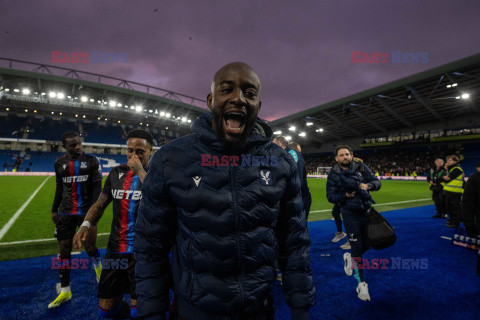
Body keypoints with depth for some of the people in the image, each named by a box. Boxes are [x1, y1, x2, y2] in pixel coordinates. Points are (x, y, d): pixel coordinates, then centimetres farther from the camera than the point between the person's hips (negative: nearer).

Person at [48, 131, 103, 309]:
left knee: (90, 246, -4)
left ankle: (98, 267, 32)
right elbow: (59, 188, 16)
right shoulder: (60, 163, 7)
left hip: (86, 212, -3)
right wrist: (54, 210, 16)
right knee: (64, 250, 8)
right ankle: (65, 291, 23)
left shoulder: (92, 161, -5)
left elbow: (97, 188, -6)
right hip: (65, 213, 4)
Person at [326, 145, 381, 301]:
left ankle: (349, 257, 46)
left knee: (367, 244, 15)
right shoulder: (333, 174, -8)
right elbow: (330, 196, -7)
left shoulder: (361, 167, -1)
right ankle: (361, 283, 20)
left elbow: (377, 182, 1)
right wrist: (345, 195, -24)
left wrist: (368, 185, -20)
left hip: (366, 211, 4)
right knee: (357, 248, 1)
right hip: (350, 215, -4)